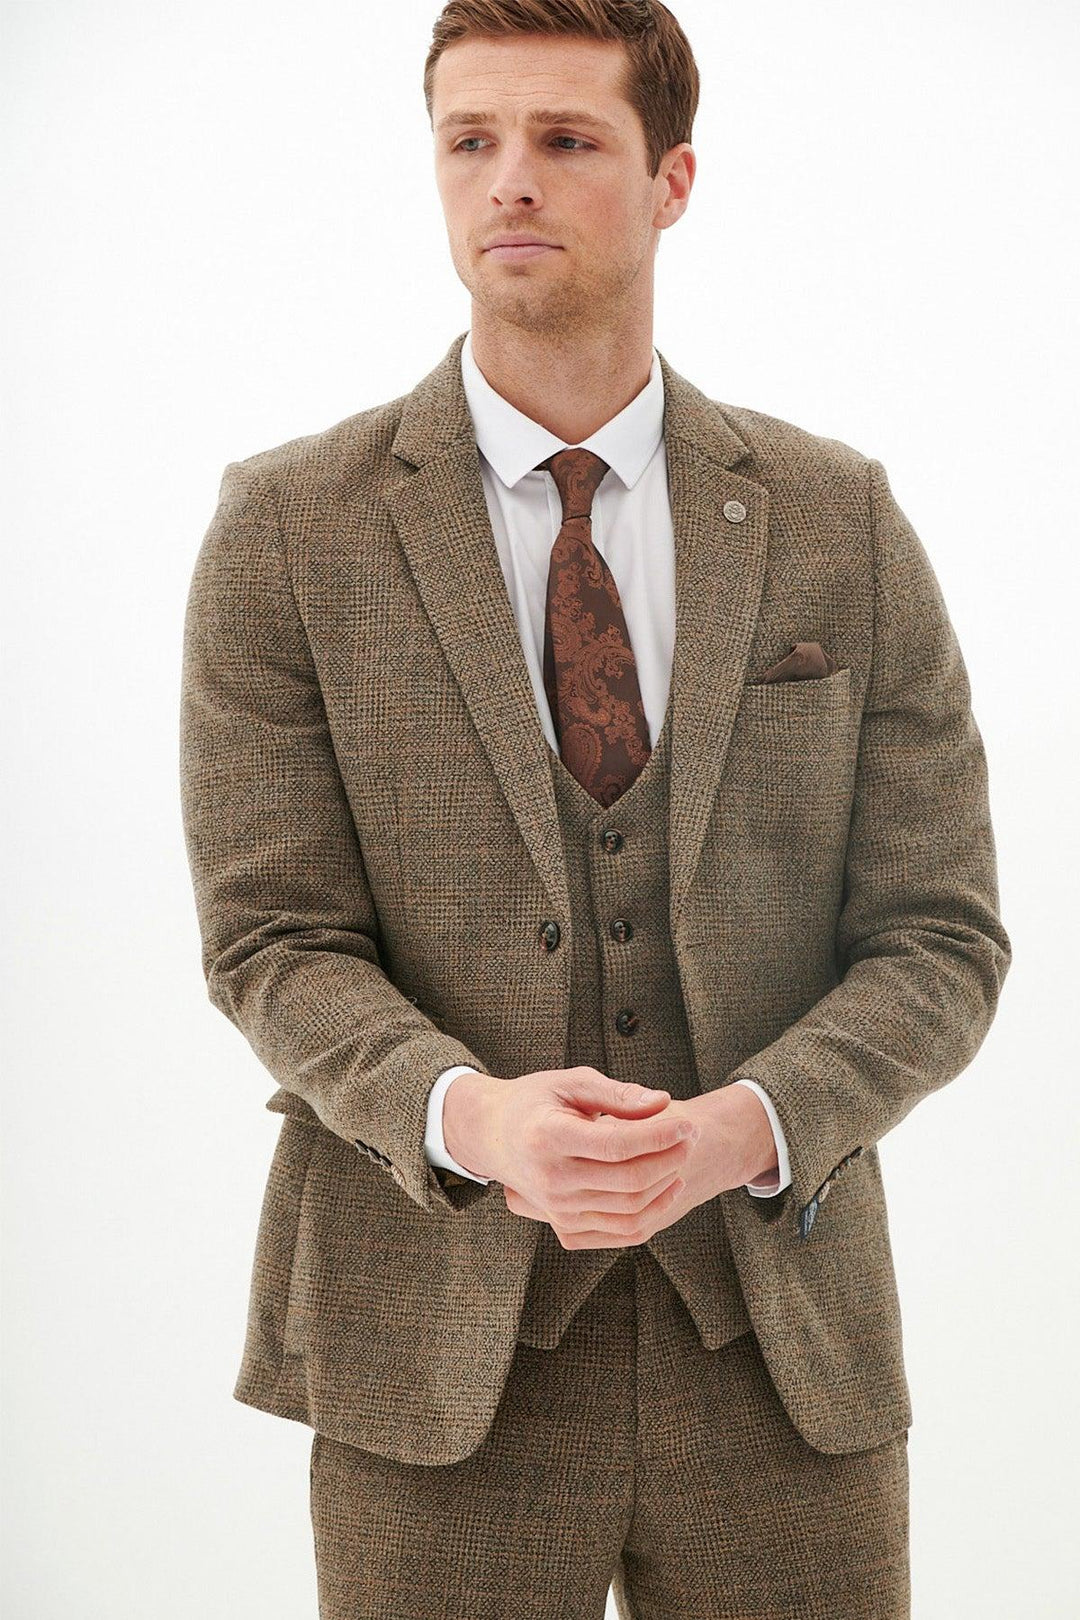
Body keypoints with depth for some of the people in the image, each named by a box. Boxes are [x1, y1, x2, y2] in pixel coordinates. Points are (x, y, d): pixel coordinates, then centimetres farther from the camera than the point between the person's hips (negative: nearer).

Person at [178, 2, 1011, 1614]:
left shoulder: (841, 521, 3)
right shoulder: (288, 528, 0)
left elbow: (940, 937, 0)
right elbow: (273, 942, -4)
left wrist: (738, 1130, -18)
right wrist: (473, 1118, -23)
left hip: (780, 1348, 2)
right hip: (440, 1350, -1)